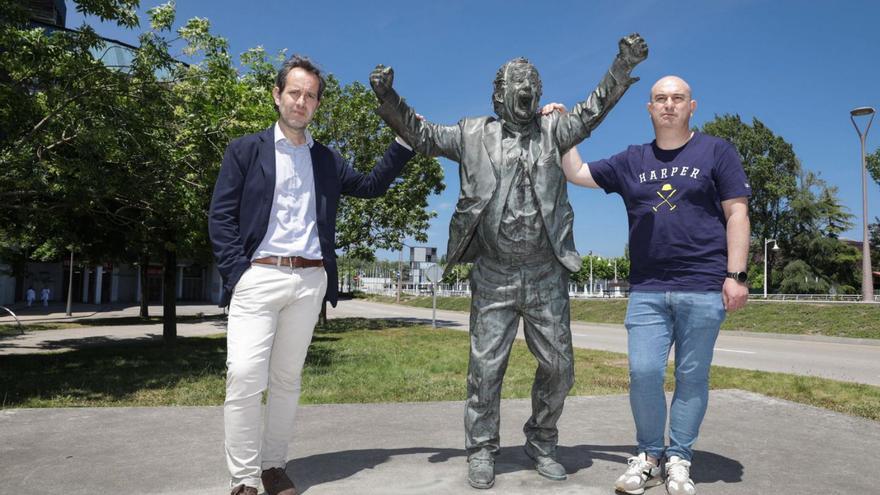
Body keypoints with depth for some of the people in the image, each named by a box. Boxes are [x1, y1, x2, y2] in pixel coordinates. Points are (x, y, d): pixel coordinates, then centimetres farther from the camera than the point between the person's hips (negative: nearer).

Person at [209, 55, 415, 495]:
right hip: (258, 277, -3)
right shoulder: (245, 150, 6)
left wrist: (404, 142, 15)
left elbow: (371, 186, 23)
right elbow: (221, 217, 1)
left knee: (287, 380, 8)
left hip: (309, 281, 3)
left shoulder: (327, 160, 17)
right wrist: (237, 273, -10)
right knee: (244, 378, -11)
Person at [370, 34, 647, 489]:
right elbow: (423, 135, 12)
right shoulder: (474, 133, 9)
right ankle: (482, 452, 18)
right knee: (485, 366, 2)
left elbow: (593, 110, 8)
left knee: (558, 366, 8)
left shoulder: (552, 131, 11)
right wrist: (388, 98, 1)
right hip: (493, 276, -1)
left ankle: (541, 443, 27)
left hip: (546, 276, 2)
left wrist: (623, 67, -4)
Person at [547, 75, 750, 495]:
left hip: (703, 289, -2)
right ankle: (649, 455, 15)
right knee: (643, 372, -4)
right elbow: (577, 174, 18)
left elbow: (737, 214, 1)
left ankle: (679, 459, 18)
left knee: (692, 376, 4)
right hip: (647, 290, 2)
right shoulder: (632, 161, 15)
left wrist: (735, 276, -6)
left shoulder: (717, 152, 6)